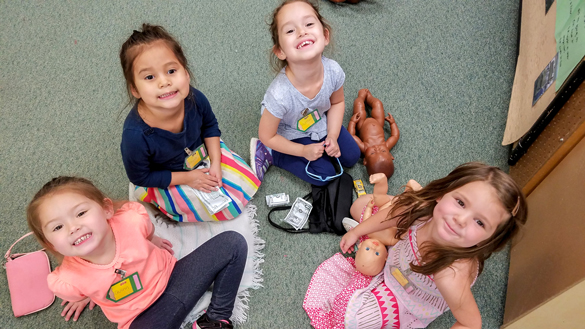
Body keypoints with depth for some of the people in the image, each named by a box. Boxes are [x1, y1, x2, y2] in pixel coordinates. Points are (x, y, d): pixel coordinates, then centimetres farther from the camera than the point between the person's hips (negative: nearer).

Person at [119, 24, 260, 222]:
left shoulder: (196, 100, -27)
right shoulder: (135, 135, -38)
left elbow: (210, 126, -2)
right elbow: (140, 177, -19)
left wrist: (215, 163, -10)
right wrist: (188, 178, -18)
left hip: (200, 153, 4)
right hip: (165, 182, -4)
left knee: (247, 183, 6)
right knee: (227, 210, -5)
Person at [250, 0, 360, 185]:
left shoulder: (333, 71, -28)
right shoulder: (280, 95, -41)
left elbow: (337, 102, -4)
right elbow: (267, 136, -23)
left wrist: (333, 137, -12)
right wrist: (303, 151, -17)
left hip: (321, 121, 5)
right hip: (291, 134, -5)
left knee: (351, 156, 6)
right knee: (324, 175, -7)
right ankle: (270, 155, 4)